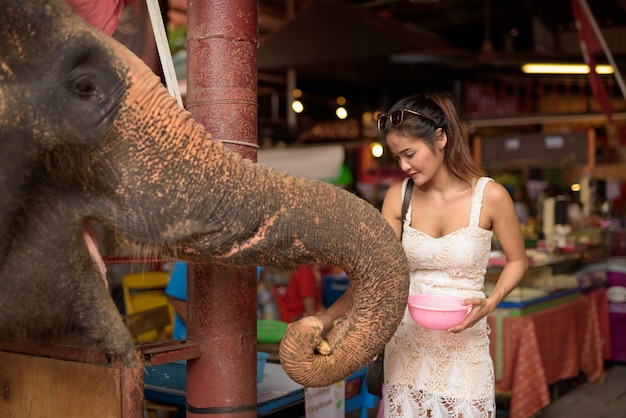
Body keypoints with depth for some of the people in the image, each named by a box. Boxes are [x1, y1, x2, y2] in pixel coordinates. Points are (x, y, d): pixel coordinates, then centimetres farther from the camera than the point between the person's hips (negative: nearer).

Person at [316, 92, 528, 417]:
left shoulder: (490, 196, -11)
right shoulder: (398, 197, -4)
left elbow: (518, 261, 2)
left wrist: (490, 303, -15)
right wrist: (326, 318, -17)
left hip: (463, 344, -2)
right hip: (407, 342, 2)